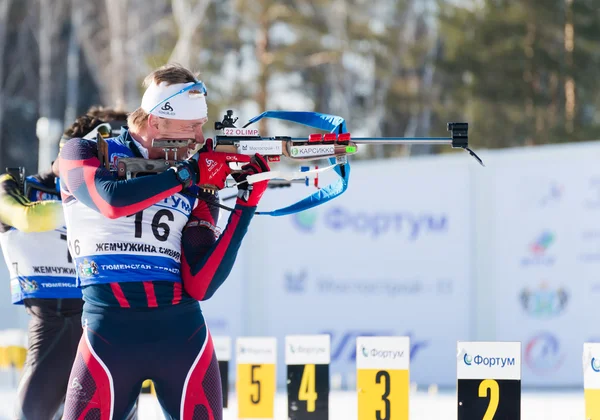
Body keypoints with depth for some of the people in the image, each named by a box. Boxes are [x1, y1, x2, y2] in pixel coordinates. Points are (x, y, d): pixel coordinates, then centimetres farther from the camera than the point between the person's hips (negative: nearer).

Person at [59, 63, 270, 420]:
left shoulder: (198, 188, 11)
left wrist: (246, 204, -4)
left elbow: (200, 286, 1)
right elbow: (112, 201, -19)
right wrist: (189, 172, -11)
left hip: (183, 334, 3)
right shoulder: (84, 153, 5)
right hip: (109, 333, -3)